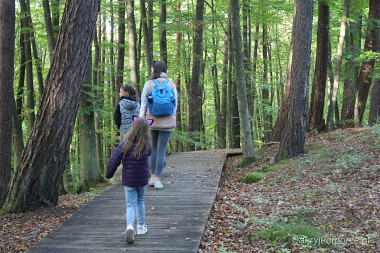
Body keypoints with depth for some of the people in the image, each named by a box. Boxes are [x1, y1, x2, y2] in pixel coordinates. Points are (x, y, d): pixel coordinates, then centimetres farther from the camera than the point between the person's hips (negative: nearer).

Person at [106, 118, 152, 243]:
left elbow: (114, 161, -16)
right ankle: (141, 227, 30)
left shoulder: (125, 144, -13)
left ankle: (130, 226, -20)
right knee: (140, 202, 21)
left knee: (131, 205, 4)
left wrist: (109, 174, -2)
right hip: (142, 180, 1)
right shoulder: (147, 146, -9)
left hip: (128, 180, -1)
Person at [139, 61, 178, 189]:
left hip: (151, 121, 1)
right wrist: (172, 119, 15)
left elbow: (143, 105, -3)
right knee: (161, 150, 2)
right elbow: (175, 104, 5)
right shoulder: (171, 85, 1)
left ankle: (152, 177, 19)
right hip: (166, 122, -1)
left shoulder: (148, 84, -3)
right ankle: (157, 180, 1)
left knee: (154, 149, 16)